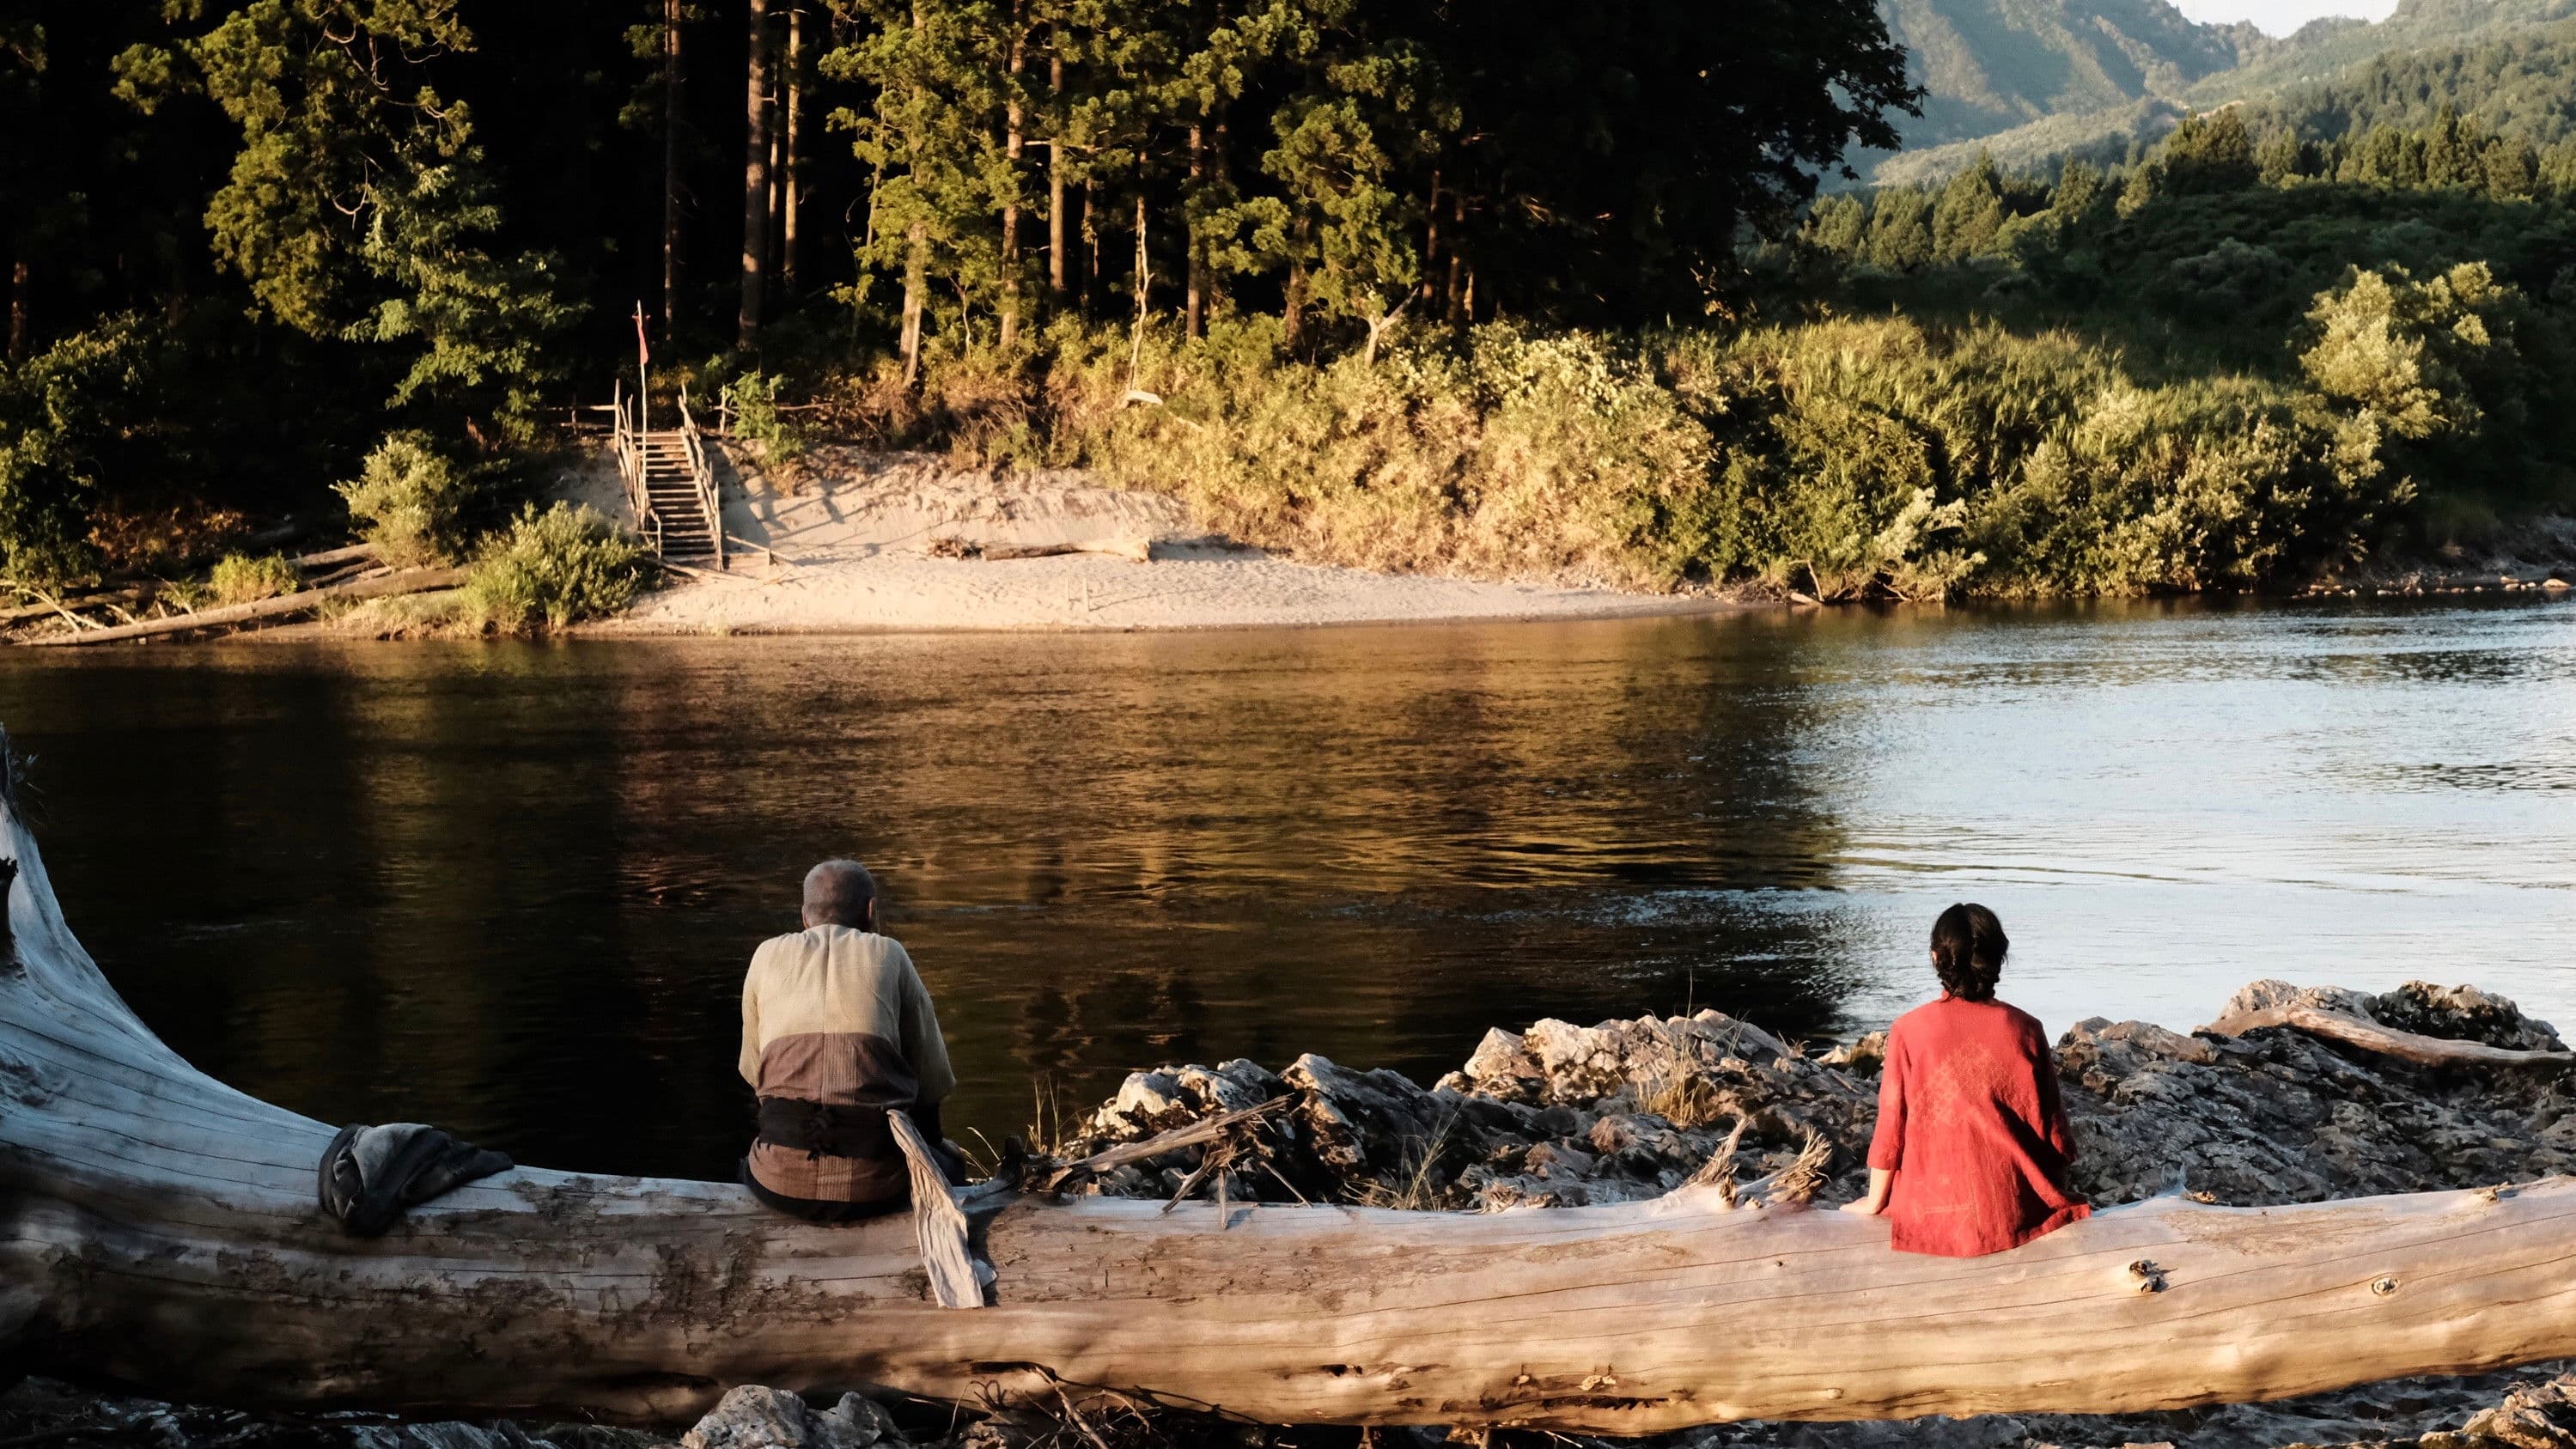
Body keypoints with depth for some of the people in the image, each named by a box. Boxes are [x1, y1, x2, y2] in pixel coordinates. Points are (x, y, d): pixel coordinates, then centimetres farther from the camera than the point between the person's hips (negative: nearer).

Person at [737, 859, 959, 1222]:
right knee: (946, 1166, 32)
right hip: (875, 1184, -1)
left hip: (784, 1182, 1)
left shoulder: (768, 955, 12)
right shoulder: (888, 954, 8)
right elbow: (934, 1082, 9)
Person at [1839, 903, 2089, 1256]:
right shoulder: (2025, 1030, -8)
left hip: (1936, 1215, -1)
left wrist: (1875, 1202, 10)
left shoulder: (1909, 1031, -12)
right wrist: (2051, 1193, 19)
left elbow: (1891, 1130, -6)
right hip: (2014, 1212, 1)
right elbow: (2051, 1128, -1)